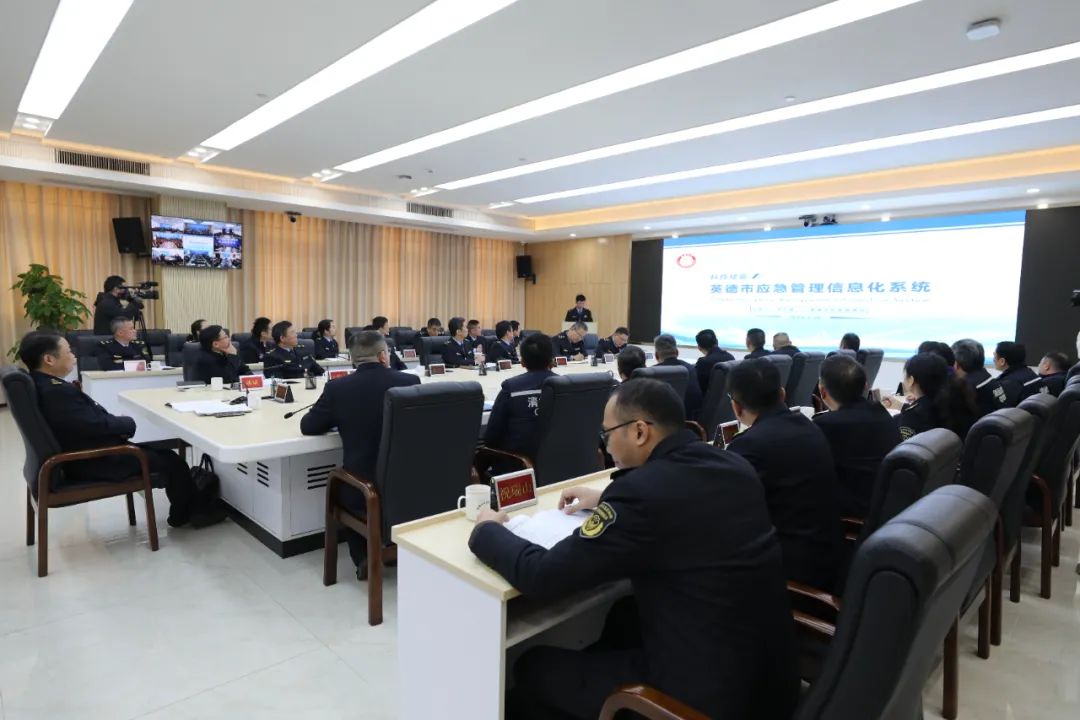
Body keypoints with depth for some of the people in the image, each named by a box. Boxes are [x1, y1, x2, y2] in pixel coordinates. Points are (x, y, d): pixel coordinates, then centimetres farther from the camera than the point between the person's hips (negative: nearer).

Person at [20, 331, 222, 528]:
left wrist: (118, 422, -4)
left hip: (84, 453, 10)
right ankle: (186, 514, 22)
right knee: (171, 460, 0)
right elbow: (97, 425, -26)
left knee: (160, 451, 16)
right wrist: (128, 423, -9)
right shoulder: (56, 392, -28)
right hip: (92, 463, -10)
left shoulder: (44, 384, 3)